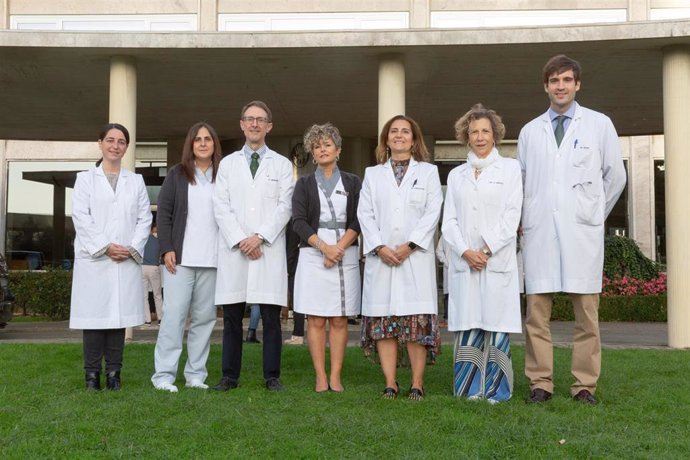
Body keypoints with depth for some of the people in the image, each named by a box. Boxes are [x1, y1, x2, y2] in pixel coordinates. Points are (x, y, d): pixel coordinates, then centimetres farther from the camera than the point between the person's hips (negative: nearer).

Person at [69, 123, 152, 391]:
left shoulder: (136, 181, 16)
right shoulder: (85, 179, 10)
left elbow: (144, 218, 8)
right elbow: (80, 218, -2)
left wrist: (133, 248, -7)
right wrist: (105, 247, -12)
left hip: (128, 260, 2)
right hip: (93, 259, -2)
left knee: (120, 315, 1)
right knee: (94, 315, -3)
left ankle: (113, 373, 6)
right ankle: (92, 374, 3)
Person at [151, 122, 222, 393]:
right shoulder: (177, 174, 7)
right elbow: (163, 212, 4)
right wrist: (167, 249, -6)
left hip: (212, 259, 2)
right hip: (181, 257, -2)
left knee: (205, 317, 4)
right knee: (174, 314, -4)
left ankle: (196, 374, 13)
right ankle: (164, 375, 2)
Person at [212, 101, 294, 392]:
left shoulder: (282, 164, 11)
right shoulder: (228, 163, 14)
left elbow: (285, 206, 1)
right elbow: (221, 207, 5)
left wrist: (259, 237, -11)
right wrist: (240, 240, -8)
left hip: (269, 250, -1)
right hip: (233, 250, 1)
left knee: (271, 317, 0)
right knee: (232, 317, 3)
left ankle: (272, 376, 9)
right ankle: (230, 376, 12)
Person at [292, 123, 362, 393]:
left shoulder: (353, 183, 11)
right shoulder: (304, 184, 11)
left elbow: (357, 220, 2)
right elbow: (299, 221, 0)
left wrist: (339, 248, -13)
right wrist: (324, 247, -14)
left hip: (346, 256, 0)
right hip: (313, 256, 0)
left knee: (339, 320, 0)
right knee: (316, 320, -3)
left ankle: (335, 377, 4)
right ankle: (320, 377, 2)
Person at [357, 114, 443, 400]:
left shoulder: (428, 171, 13)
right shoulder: (372, 174, 18)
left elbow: (433, 211, 1)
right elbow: (365, 213, 7)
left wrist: (410, 245, -11)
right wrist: (379, 247, -8)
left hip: (416, 257, -2)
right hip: (381, 257, 2)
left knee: (417, 320, -5)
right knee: (382, 321, -2)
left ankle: (417, 384, 0)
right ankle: (390, 384, 4)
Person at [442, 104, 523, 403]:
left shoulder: (510, 168, 9)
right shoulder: (456, 175, 17)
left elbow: (512, 215, 0)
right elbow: (449, 220, 8)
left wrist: (487, 250, -10)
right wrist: (466, 252, -8)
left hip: (498, 260, -2)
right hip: (464, 261, 2)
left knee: (496, 322, -2)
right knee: (467, 323, 1)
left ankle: (496, 389, 5)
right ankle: (469, 387, 7)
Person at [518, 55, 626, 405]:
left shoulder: (599, 124, 7)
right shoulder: (529, 132, 13)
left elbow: (615, 175, 12)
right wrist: (522, 220, 8)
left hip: (582, 231, -1)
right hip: (539, 231, 2)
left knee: (587, 311, 0)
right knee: (536, 311, -1)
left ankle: (585, 385, 9)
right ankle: (540, 382, 8)